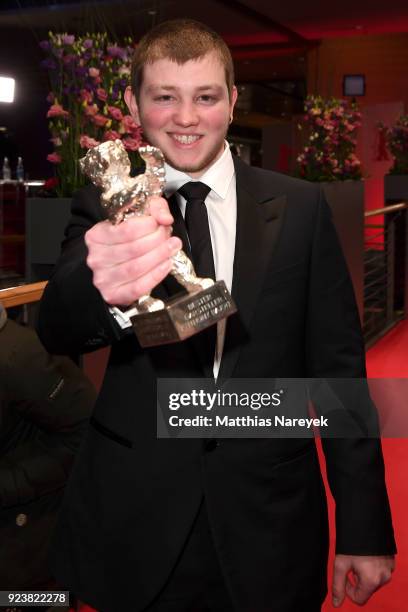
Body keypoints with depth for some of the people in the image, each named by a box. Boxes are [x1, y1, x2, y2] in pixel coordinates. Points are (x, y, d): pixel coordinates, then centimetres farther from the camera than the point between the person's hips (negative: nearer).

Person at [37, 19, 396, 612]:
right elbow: (56, 329, -20)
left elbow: (337, 364, -1)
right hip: (135, 525, 0)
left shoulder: (300, 207, -2)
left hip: (269, 524, 1)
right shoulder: (107, 206, -3)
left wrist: (363, 527, -2)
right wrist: (103, 289, -45)